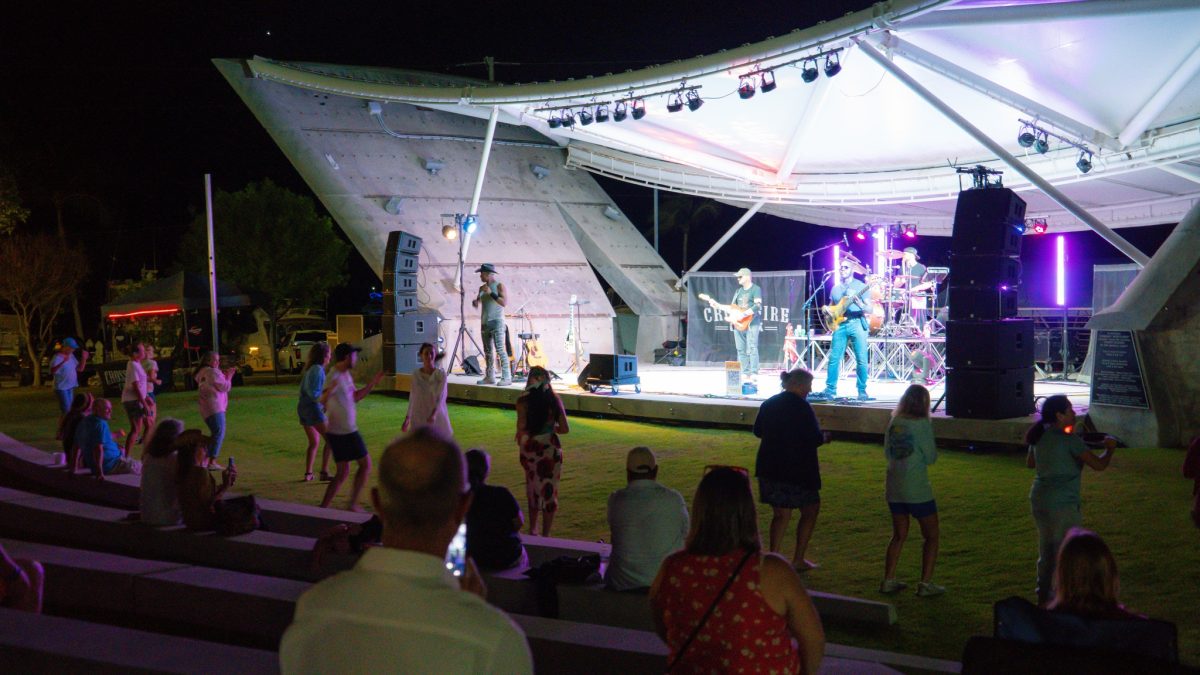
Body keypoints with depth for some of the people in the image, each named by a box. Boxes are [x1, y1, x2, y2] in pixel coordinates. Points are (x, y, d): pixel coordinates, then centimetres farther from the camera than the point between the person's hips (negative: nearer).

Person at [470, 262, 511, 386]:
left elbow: (504, 303, -15)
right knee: (488, 351, 7)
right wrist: (475, 302, -2)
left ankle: (506, 377, -14)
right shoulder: (482, 288, 14)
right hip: (485, 323, 7)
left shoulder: (499, 286, -6)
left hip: (496, 322, -7)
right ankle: (490, 377, 11)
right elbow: (476, 303, 21)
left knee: (500, 350, -13)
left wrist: (491, 293, -18)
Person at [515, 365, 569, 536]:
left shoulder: (523, 400, -9)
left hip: (530, 447, 1)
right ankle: (545, 534, 11)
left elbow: (521, 428, -11)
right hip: (550, 447, -1)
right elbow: (565, 428, -5)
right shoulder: (554, 399, -6)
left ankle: (532, 530, 27)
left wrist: (520, 440, 9)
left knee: (532, 489, 19)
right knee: (549, 490, 9)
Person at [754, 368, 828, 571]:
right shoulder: (801, 407, -14)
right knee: (810, 510, 10)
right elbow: (815, 438, -17)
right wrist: (824, 438, 4)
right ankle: (798, 559, 10)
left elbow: (758, 430, 17)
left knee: (781, 513, 13)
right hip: (798, 468, -6)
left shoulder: (768, 404, 7)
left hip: (769, 468, 6)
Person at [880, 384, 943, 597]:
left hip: (893, 488, 6)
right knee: (931, 536, 8)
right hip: (917, 489, -6)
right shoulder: (922, 424, -14)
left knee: (899, 535, 18)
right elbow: (931, 457, -10)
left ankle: (888, 580, 16)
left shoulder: (894, 422, 3)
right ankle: (926, 583, 3)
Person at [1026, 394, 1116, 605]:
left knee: (1046, 549, 18)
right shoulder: (1070, 440, -15)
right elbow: (1099, 464, -15)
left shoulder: (1039, 437, 6)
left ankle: (1043, 594, 26)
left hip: (1039, 500, 8)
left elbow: (1030, 463, 21)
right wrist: (1110, 449, 3)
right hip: (1062, 504, -8)